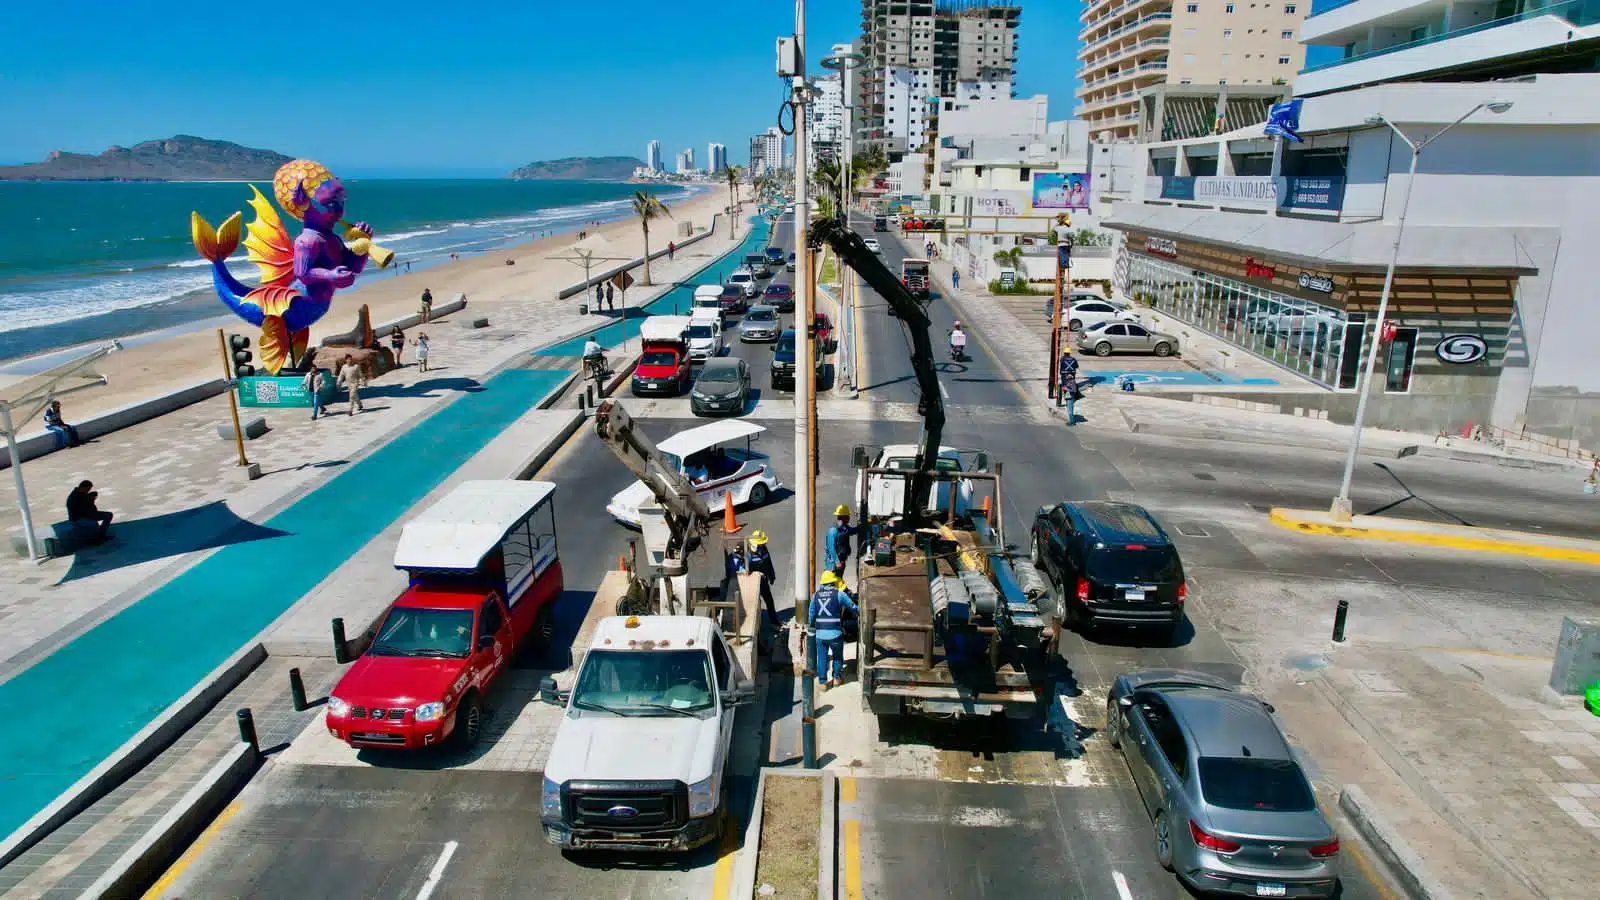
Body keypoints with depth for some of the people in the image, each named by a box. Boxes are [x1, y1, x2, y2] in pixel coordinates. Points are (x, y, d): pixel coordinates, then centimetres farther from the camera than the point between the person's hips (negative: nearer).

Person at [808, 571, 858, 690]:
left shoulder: (816, 595, 7)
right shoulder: (839, 594, -4)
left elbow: (812, 614, 13)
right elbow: (853, 607, 5)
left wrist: (812, 628, 27)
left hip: (820, 634, 3)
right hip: (835, 633, -3)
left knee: (822, 658, 14)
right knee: (838, 656, 20)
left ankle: (823, 682, 17)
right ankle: (836, 678, 30)